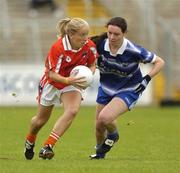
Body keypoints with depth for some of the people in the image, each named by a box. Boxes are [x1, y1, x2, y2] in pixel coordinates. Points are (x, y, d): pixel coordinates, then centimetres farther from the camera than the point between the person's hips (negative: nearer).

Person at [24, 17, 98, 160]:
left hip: (73, 83, 2)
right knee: (41, 119, 14)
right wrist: (68, 80, -43)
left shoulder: (89, 46, -18)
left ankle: (48, 146, -24)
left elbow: (92, 65, 0)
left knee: (72, 111, -28)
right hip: (52, 83, -2)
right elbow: (52, 74, -27)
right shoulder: (58, 48, -30)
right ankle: (30, 142, 49)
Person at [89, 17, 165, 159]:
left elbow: (159, 62, -13)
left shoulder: (134, 51, -26)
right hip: (106, 88, 4)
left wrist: (147, 79, -22)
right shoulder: (100, 44, -18)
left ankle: (113, 135, 10)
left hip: (129, 90, -4)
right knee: (99, 126, 10)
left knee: (105, 118, -26)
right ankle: (99, 151, 43)